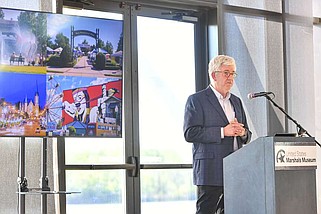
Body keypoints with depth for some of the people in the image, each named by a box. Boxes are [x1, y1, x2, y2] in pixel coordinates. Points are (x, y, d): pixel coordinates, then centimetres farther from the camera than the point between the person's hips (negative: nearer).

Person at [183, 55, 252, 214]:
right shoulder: (196, 100, 0)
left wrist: (242, 132, -2)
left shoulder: (236, 101, 21)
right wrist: (223, 131, -16)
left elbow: (247, 136, 24)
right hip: (211, 171, -6)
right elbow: (190, 133, -11)